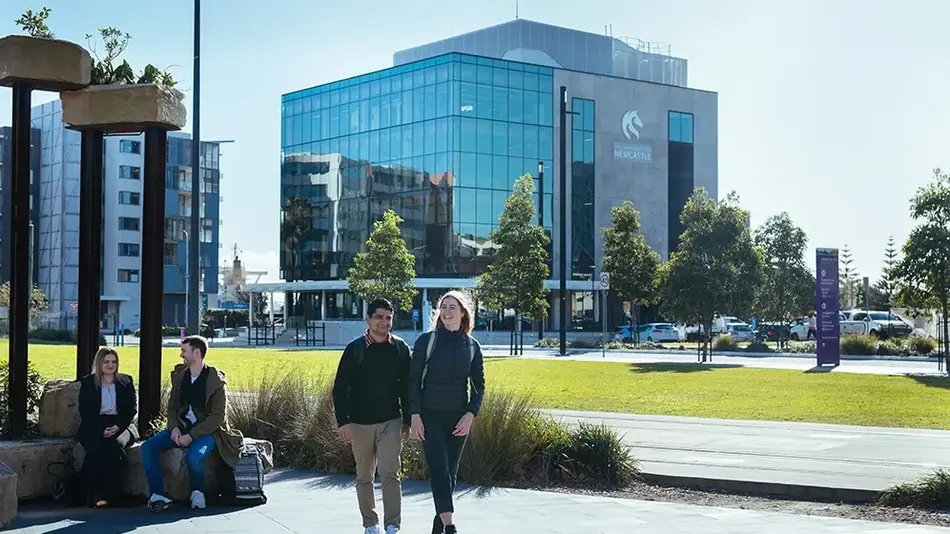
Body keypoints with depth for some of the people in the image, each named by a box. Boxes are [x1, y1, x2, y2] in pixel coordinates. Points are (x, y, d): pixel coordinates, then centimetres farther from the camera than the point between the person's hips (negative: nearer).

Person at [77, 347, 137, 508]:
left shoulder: (126, 382, 14)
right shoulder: (88, 383, 11)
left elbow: (131, 410, 8)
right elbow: (85, 412, 3)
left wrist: (118, 427, -11)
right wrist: (101, 430, -14)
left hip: (120, 426, 1)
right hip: (94, 427, 0)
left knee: (114, 445, -33)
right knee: (96, 447, -34)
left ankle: (110, 494, -30)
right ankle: (97, 494, -33)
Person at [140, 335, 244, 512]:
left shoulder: (216, 381, -11)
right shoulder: (180, 376, 8)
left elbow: (218, 417, -14)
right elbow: (172, 406, 13)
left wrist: (191, 435, -21)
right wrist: (174, 428, -9)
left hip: (207, 430, -6)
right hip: (181, 427, 6)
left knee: (193, 456, -36)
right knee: (147, 447, -15)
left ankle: (198, 492, -6)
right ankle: (157, 495, -14)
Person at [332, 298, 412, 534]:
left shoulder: (400, 348, 0)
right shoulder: (355, 348, -4)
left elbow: (406, 386, 7)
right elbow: (340, 387, -3)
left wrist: (407, 420, 7)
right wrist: (343, 421, -10)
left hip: (390, 422, -1)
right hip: (360, 423, 1)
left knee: (390, 473, -11)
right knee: (364, 477, 10)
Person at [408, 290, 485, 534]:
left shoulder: (472, 345, 3)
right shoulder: (426, 340, -3)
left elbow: (478, 385, 6)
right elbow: (413, 380, -2)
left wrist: (470, 414, -8)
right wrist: (415, 415, -9)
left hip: (459, 417, 3)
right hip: (430, 415, -3)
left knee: (451, 471, 9)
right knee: (439, 468, -12)